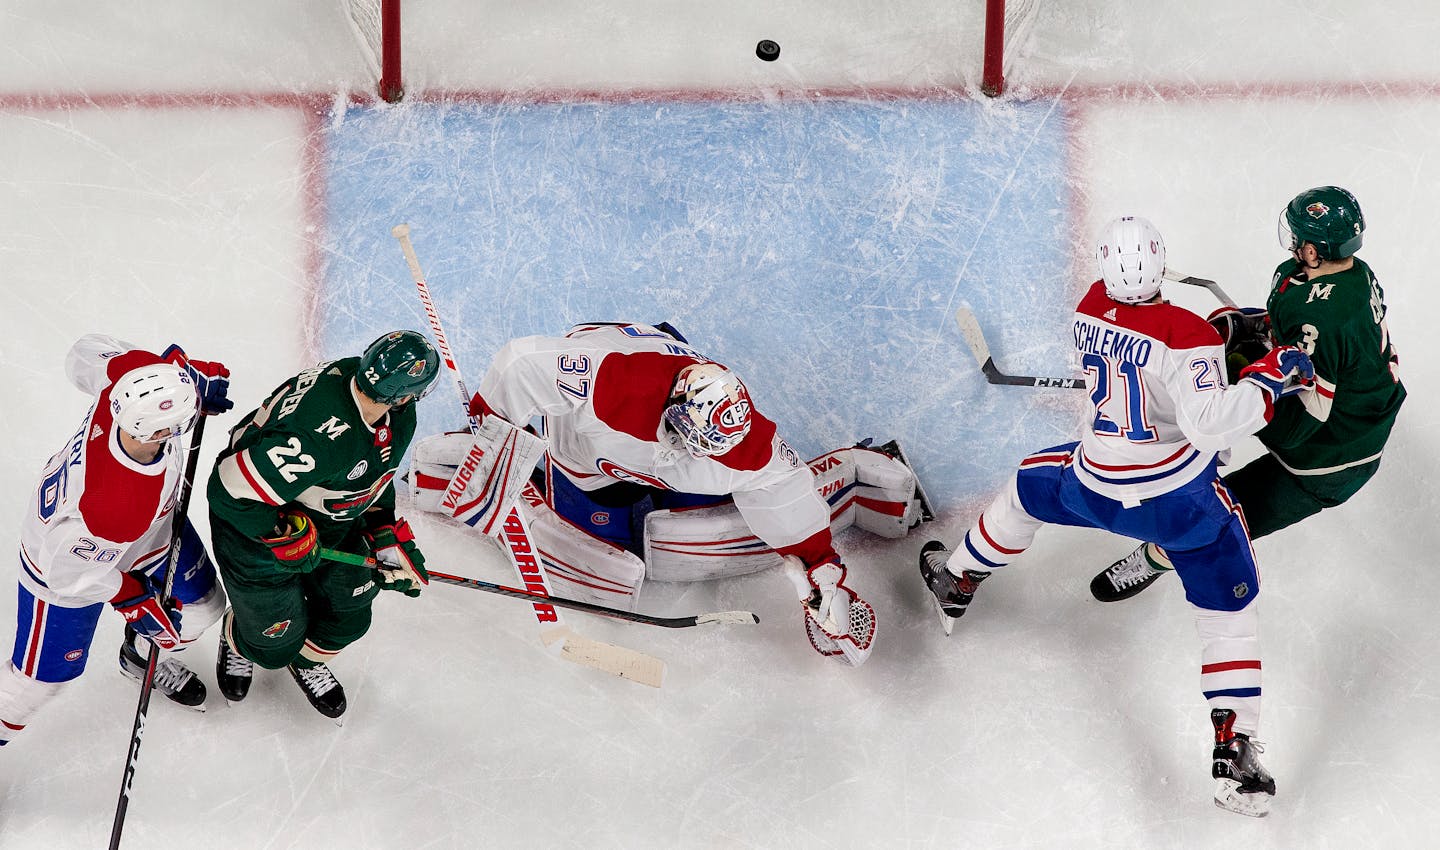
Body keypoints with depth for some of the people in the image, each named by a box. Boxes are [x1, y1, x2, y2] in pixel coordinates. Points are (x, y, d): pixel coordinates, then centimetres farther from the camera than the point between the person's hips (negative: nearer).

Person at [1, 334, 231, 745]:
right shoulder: (118, 504, -48)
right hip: (67, 560, -7)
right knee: (47, 673, 12)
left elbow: (86, 352, -10)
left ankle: (145, 657, 53)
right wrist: (135, 599, -17)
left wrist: (191, 372, -12)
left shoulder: (136, 370, -35)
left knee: (202, 604, 21)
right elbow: (70, 572, -30)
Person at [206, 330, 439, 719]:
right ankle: (237, 639, 46)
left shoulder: (398, 414, -16)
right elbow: (231, 493, -35)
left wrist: (388, 537, 1)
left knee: (350, 615, 13)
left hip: (328, 519, 7)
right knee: (277, 642, 9)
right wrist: (287, 541, -23)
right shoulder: (319, 437, -43)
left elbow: (374, 474, 5)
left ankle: (308, 659, 46)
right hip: (256, 526, -7)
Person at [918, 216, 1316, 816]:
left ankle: (957, 580, 51)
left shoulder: (1090, 308, -5)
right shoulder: (1186, 335, -23)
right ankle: (1235, 755, 0)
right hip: (1181, 497, -4)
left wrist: (1226, 331, 5)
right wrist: (1269, 378, -22)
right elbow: (1208, 424, -33)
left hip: (1095, 487, 4)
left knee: (1029, 487, 33)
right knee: (1229, 611, 8)